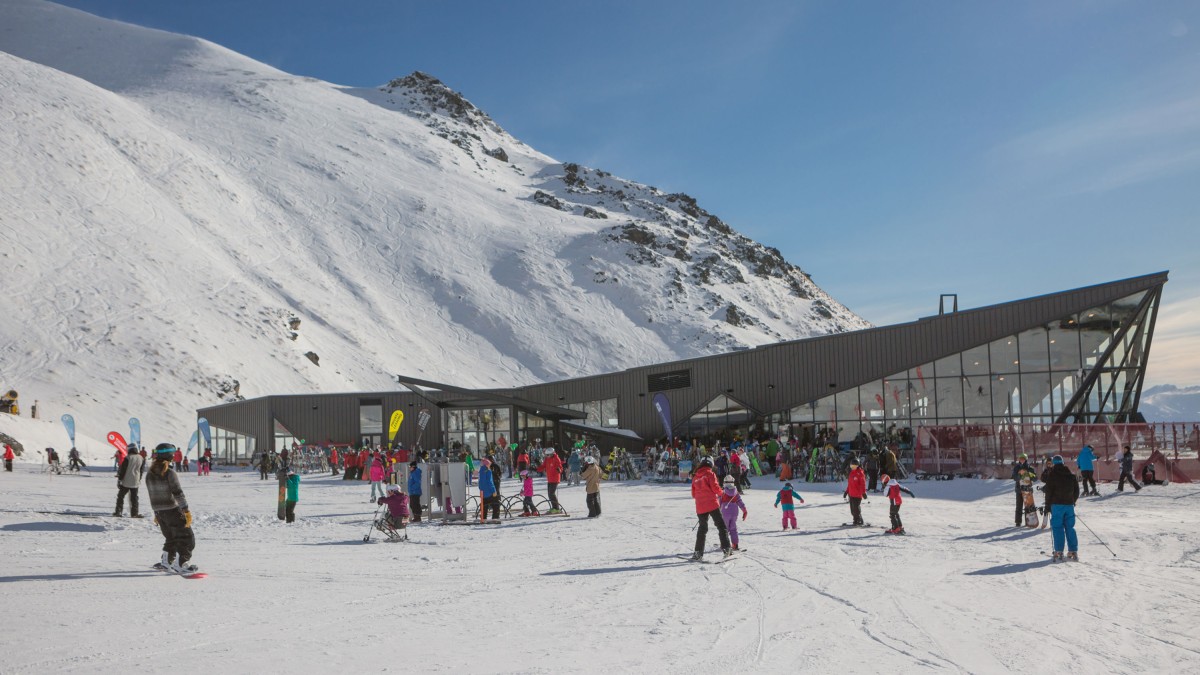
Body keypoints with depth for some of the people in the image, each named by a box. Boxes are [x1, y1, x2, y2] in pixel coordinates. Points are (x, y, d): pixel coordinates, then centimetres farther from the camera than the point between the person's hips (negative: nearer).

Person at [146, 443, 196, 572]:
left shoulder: (149, 474, 5)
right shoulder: (169, 473, -17)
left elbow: (152, 494, 12)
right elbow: (178, 493, -20)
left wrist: (157, 513, 20)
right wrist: (186, 511, -19)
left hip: (158, 512, 7)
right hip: (172, 510, -7)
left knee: (170, 537, 23)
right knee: (186, 537, 2)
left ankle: (166, 562, 25)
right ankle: (180, 564, -2)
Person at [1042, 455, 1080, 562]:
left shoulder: (1052, 473, -6)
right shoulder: (1071, 474, 10)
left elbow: (1049, 489, -8)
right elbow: (1076, 489, 13)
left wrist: (1048, 502, 3)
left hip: (1057, 504, -4)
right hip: (1069, 504, 4)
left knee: (1057, 527, -2)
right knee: (1070, 528, 8)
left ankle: (1059, 553, -7)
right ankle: (1073, 552, 5)